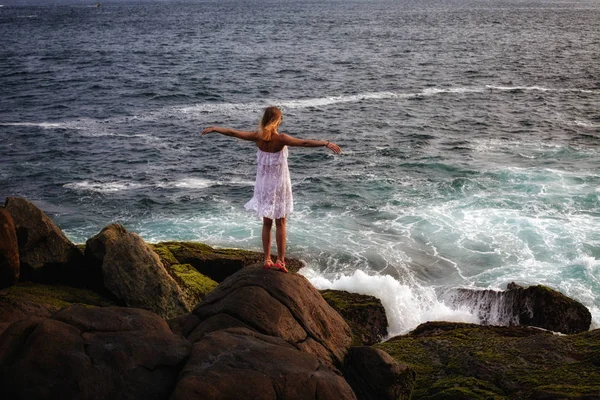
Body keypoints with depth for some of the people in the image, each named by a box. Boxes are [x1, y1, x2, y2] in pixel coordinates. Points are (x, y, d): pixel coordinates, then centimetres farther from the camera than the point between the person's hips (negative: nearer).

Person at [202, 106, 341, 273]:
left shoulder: (258, 137, -8)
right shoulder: (281, 139, -20)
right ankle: (280, 261, 8)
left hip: (264, 184, 4)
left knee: (266, 223, 14)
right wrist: (327, 143, -31)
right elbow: (305, 143, -29)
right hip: (279, 184, -4)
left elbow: (232, 132, 0)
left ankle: (267, 259, 17)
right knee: (280, 224, 7)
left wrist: (213, 128, 13)